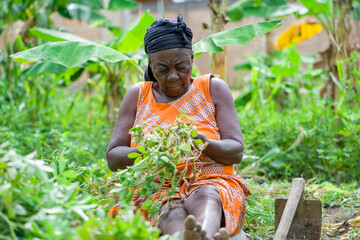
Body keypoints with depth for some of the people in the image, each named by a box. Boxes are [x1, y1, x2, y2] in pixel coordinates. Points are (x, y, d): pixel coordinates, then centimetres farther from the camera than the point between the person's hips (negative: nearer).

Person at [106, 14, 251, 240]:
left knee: (206, 196, -36)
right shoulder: (137, 95, 11)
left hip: (209, 182, 0)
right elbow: (113, 158, 6)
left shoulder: (214, 89, 9)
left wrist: (204, 143, -22)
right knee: (171, 209, -35)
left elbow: (236, 152, 1)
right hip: (154, 189, 0)